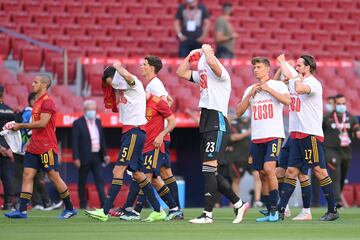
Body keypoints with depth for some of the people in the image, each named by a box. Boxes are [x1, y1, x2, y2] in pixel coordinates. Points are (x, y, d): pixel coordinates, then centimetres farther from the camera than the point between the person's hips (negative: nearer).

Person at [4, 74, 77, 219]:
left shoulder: (48, 102, -11)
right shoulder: (37, 102, 17)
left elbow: (42, 123, -21)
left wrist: (21, 126, -15)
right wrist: (31, 141, 14)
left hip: (47, 147, -9)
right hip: (34, 148, 9)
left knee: (54, 177, -3)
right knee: (27, 175, -1)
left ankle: (70, 209, 8)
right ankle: (22, 210, -6)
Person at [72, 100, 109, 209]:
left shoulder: (98, 122, 12)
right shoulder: (78, 123, -5)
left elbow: (102, 139, 16)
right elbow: (75, 142, -9)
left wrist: (105, 154, 10)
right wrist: (76, 158, -15)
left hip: (97, 157, 5)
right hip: (84, 158, -5)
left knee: (100, 180, -3)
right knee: (82, 182, 5)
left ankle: (104, 203, -9)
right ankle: (83, 204, 12)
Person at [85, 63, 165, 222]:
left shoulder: (134, 83, -9)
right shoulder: (121, 89, 19)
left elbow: (127, 76, -33)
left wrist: (117, 66, -12)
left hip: (135, 130, -10)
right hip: (128, 131, 10)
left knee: (119, 169, -14)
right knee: (137, 173, 11)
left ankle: (105, 211, -19)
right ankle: (158, 211, 15)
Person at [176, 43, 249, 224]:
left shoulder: (221, 74, -8)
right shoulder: (202, 76, 19)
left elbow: (212, 63, -30)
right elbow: (181, 72, 27)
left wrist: (206, 50, -10)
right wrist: (191, 55, 16)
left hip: (217, 124, -10)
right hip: (205, 123, 10)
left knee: (209, 168, -13)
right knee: (210, 172, 9)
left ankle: (207, 214, -14)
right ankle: (239, 204, 18)